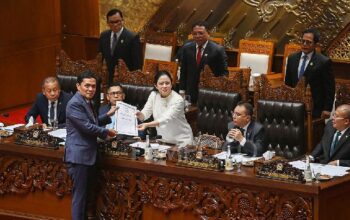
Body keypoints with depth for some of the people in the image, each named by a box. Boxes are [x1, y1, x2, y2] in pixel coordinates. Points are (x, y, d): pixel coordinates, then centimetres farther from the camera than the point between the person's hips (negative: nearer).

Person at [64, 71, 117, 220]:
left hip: (89, 155, 10)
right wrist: (107, 132, -9)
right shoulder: (75, 104, -17)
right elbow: (87, 126, -21)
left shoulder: (87, 102, 16)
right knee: (80, 195, -5)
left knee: (88, 193, 16)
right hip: (79, 156, -10)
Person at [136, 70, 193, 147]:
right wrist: (139, 115, -30)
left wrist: (147, 125, -44)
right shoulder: (153, 95, -1)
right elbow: (145, 113, -6)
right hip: (163, 139, 4)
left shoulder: (178, 100, -19)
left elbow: (166, 119, -30)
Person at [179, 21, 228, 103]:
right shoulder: (186, 48, 5)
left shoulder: (218, 50, -7)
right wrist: (182, 90, 6)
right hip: (191, 93, 3)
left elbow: (224, 73, -3)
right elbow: (183, 71, 11)